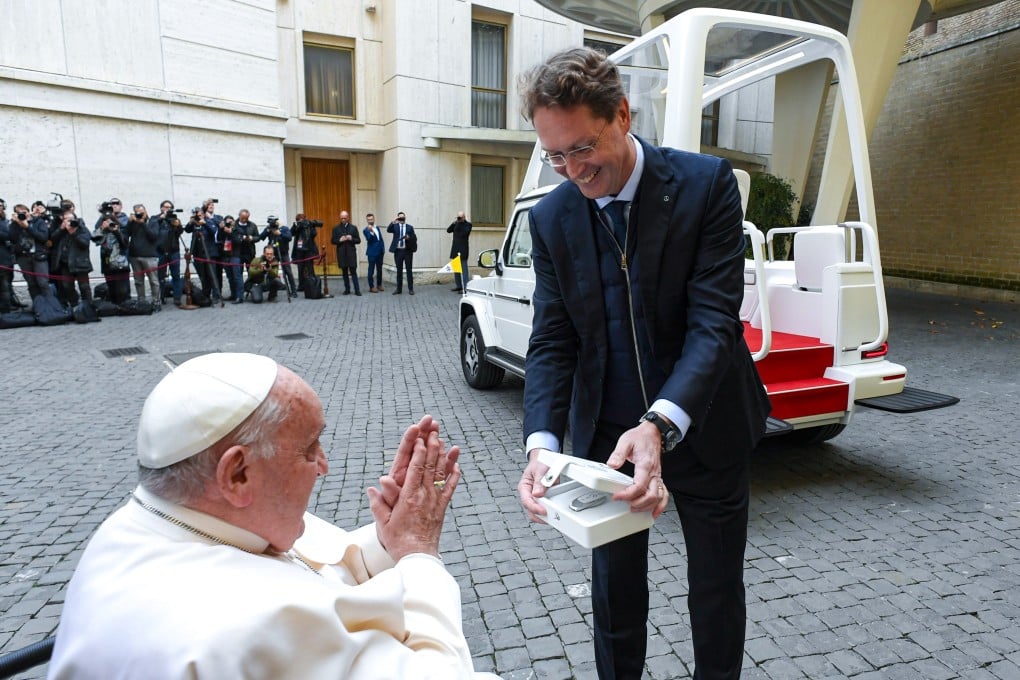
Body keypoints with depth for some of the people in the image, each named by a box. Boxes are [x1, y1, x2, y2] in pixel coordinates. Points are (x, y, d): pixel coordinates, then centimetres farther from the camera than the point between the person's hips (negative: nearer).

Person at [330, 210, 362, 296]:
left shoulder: (353, 227, 5)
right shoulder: (336, 228, 6)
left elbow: (358, 240, 5)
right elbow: (332, 241, 5)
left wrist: (351, 239, -14)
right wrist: (339, 240, -13)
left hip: (351, 253, -1)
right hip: (341, 254, 1)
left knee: (353, 272, -4)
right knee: (344, 272, 6)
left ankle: (357, 290, -3)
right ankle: (347, 289, 13)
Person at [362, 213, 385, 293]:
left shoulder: (377, 227, 11)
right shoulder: (366, 230, -8)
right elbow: (369, 239, -22)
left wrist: (383, 248, 10)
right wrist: (370, 231, -36)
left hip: (380, 252, 6)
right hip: (372, 253, -6)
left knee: (379, 269, 13)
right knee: (371, 270, -1)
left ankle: (379, 285, 25)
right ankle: (371, 287, 4)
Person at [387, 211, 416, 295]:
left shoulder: (410, 227, 7)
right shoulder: (395, 226, 7)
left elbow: (415, 238, 2)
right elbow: (388, 230, -13)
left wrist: (409, 237, -18)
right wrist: (393, 222, -27)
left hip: (407, 251, -1)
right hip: (398, 251, 1)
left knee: (409, 270, 2)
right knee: (399, 270, 7)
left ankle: (410, 289, 7)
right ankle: (399, 289, 14)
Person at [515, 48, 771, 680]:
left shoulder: (706, 183, -14)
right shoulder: (551, 217, -5)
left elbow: (714, 321, -21)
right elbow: (552, 341, -8)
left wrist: (661, 425, -36)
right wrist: (542, 441, -23)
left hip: (703, 427, -1)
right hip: (606, 434, 2)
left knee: (717, 590, 19)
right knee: (614, 588, 18)